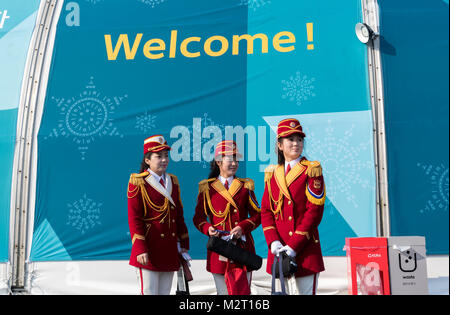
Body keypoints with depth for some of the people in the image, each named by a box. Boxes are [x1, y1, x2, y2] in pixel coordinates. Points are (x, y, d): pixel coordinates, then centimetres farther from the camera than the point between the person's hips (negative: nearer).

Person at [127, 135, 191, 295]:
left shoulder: (173, 181, 12)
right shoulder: (138, 182, -6)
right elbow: (134, 218, -10)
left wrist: (184, 244, 11)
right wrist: (140, 249, -16)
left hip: (170, 250, 6)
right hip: (149, 249, -6)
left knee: (165, 291, 12)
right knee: (149, 291, -2)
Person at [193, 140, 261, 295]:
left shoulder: (246, 186, 7)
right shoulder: (207, 187, 5)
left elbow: (257, 215, 7)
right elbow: (198, 217, 8)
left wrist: (243, 227, -11)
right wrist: (208, 229, -12)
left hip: (243, 248, 1)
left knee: (243, 290, 4)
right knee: (223, 292, 6)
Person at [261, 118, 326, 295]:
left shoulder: (311, 171, -2)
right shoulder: (272, 174, 12)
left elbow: (314, 211, -9)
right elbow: (266, 210, 9)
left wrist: (294, 246, -14)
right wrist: (273, 242, -7)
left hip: (305, 248, -4)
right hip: (278, 249, 4)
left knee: (307, 290, 1)